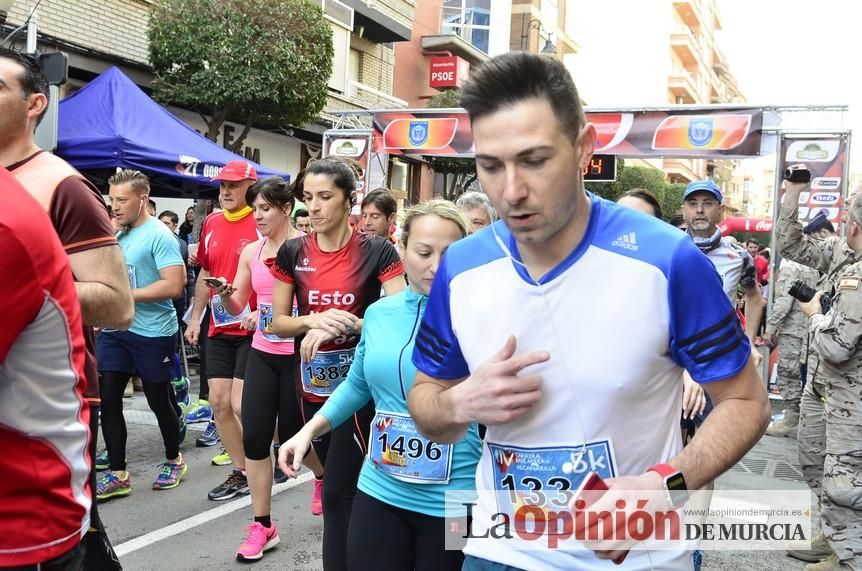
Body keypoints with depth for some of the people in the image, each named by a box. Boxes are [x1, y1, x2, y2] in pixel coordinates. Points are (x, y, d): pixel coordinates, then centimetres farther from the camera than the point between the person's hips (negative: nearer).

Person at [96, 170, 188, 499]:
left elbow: (174, 286, -22)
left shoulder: (159, 235, -14)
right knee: (107, 400, 2)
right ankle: (117, 475, 12)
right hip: (114, 330, 7)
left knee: (159, 401, 8)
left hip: (152, 333, -6)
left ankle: (174, 461, 30)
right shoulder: (116, 235, 8)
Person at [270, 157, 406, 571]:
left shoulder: (377, 252, -9)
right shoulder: (292, 253, 2)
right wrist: (314, 321, -15)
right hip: (313, 384, 5)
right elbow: (277, 323, 5)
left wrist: (345, 325, -25)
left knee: (338, 492, -6)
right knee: (341, 486, 18)